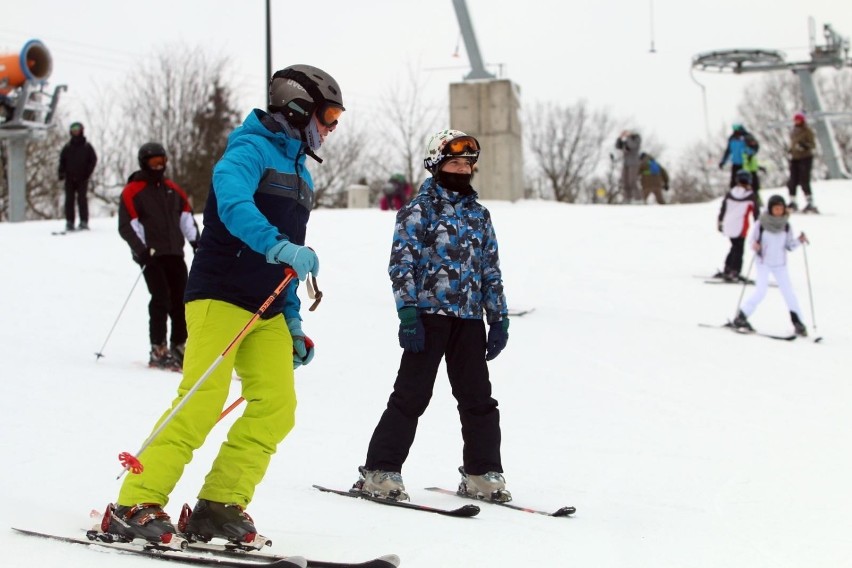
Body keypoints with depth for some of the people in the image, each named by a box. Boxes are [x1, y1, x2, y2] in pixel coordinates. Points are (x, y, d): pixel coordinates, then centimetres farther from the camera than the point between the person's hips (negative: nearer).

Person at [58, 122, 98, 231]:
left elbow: (93, 159, 3)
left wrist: (87, 173, -7)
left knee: (82, 199, -6)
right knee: (69, 200, 1)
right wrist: (61, 173, -2)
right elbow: (62, 160, 12)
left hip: (82, 178, -3)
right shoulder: (67, 147, 9)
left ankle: (84, 222, -3)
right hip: (69, 178, 3)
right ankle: (69, 222, 4)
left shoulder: (87, 146, 2)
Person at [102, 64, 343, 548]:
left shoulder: (300, 174, 22)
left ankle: (219, 506, 2)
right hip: (221, 295, -8)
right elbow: (232, 202, -27)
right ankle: (137, 504, -10)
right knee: (202, 403, -16)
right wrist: (278, 246, -40)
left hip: (266, 311, 8)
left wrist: (293, 321, 20)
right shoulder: (252, 150, -4)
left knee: (277, 408, -4)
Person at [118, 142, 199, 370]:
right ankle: (158, 351, -8)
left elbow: (186, 216, 21)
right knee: (161, 299, -14)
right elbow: (126, 226, -5)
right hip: (151, 255, -5)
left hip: (175, 253, 5)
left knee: (180, 300, 3)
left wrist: (195, 240, 8)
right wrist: (141, 249, -16)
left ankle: (179, 347, 14)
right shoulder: (132, 191, 1)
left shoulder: (172, 189, 18)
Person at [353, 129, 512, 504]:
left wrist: (499, 318, 12)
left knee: (478, 399, 7)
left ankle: (482, 473, 18)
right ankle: (380, 472, 0)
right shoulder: (418, 210, 0)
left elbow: (491, 270, 18)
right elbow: (402, 264, -6)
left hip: (469, 318, 5)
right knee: (411, 395, -5)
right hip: (429, 314, -5)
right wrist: (408, 313, -15)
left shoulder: (479, 214, 17)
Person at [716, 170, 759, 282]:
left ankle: (727, 270, 24)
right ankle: (734, 273, -3)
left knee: (735, 247, 21)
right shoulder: (751, 196, -6)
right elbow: (756, 212, -2)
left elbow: (722, 209, 13)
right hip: (740, 228, -5)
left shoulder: (730, 193, 5)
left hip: (728, 226, 5)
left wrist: (720, 222, 25)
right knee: (738, 250, 2)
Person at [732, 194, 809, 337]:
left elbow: (789, 246, 5)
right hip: (764, 262, -3)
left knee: (789, 292, 0)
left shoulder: (786, 226, 0)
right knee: (761, 291, -13)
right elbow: (753, 240, -1)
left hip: (780, 265, 3)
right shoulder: (761, 224, -8)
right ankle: (740, 318, -3)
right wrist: (754, 245, -23)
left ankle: (798, 323, 12)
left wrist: (799, 240, -13)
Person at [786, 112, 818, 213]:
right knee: (793, 181, 6)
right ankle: (792, 203, 17)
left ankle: (810, 204, -10)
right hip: (795, 158, 7)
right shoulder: (793, 132, 14)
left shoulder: (807, 131, -7)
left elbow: (813, 145, -11)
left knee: (804, 181, -12)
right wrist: (790, 149, 9)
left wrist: (804, 146, -28)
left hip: (805, 158, -7)